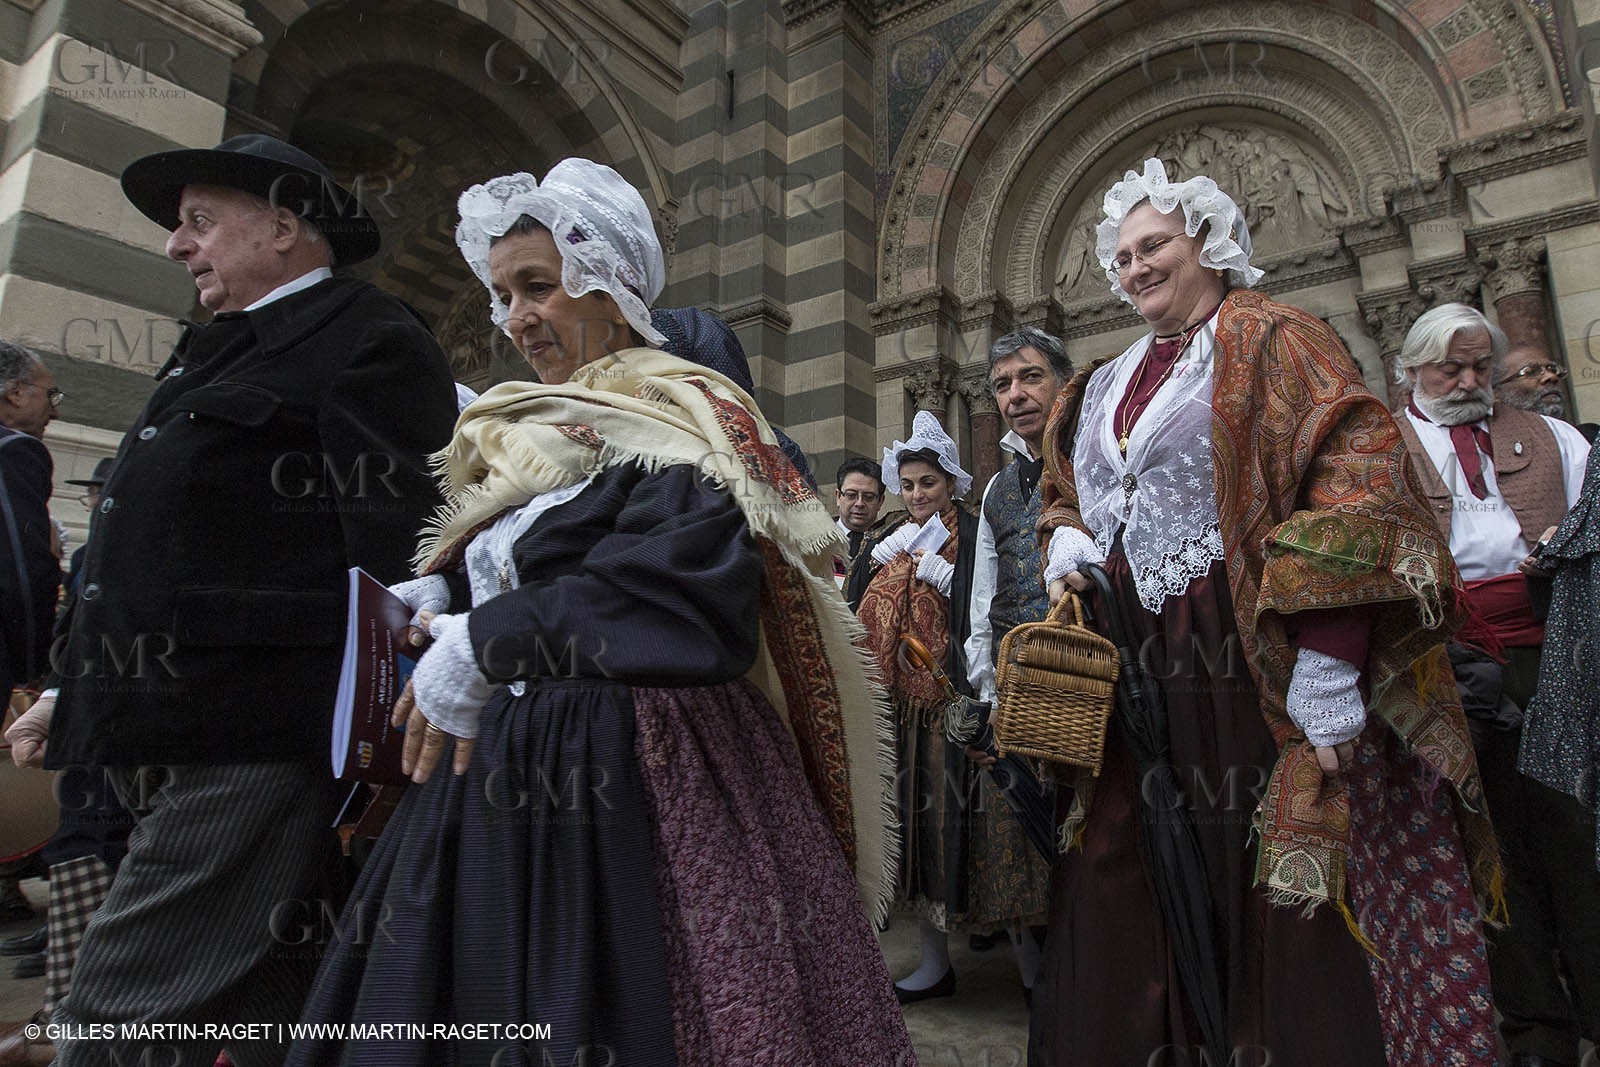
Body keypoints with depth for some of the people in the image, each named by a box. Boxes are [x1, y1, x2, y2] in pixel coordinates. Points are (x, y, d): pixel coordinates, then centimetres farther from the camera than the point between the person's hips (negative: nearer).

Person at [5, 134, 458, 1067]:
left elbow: (400, 552, -16)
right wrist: (81, 697, 24)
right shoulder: (225, 351, 23)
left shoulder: (371, 339, -7)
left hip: (256, 746, -9)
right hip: (192, 733, 9)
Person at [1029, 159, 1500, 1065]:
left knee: (1293, 881, 2)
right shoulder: (1106, 386, 17)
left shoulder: (1268, 341, -2)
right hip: (1140, 670, 6)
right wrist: (1067, 539, 3)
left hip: (1258, 655, -5)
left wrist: (1325, 663, -23)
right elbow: (1069, 491, 28)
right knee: (1119, 875, 10)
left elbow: (1354, 481, -14)